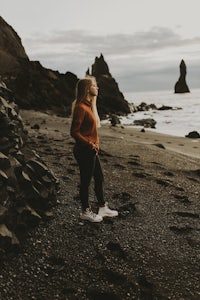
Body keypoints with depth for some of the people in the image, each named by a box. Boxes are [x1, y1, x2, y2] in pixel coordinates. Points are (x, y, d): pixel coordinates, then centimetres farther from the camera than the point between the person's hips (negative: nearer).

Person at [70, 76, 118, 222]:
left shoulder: (89, 106, 12)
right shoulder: (81, 107, -19)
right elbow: (74, 132, -22)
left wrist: (95, 144, 11)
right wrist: (90, 144, -19)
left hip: (91, 151, 10)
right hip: (84, 151, -10)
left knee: (99, 178, 17)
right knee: (86, 181, 4)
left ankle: (103, 208, 31)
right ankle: (86, 212, 21)